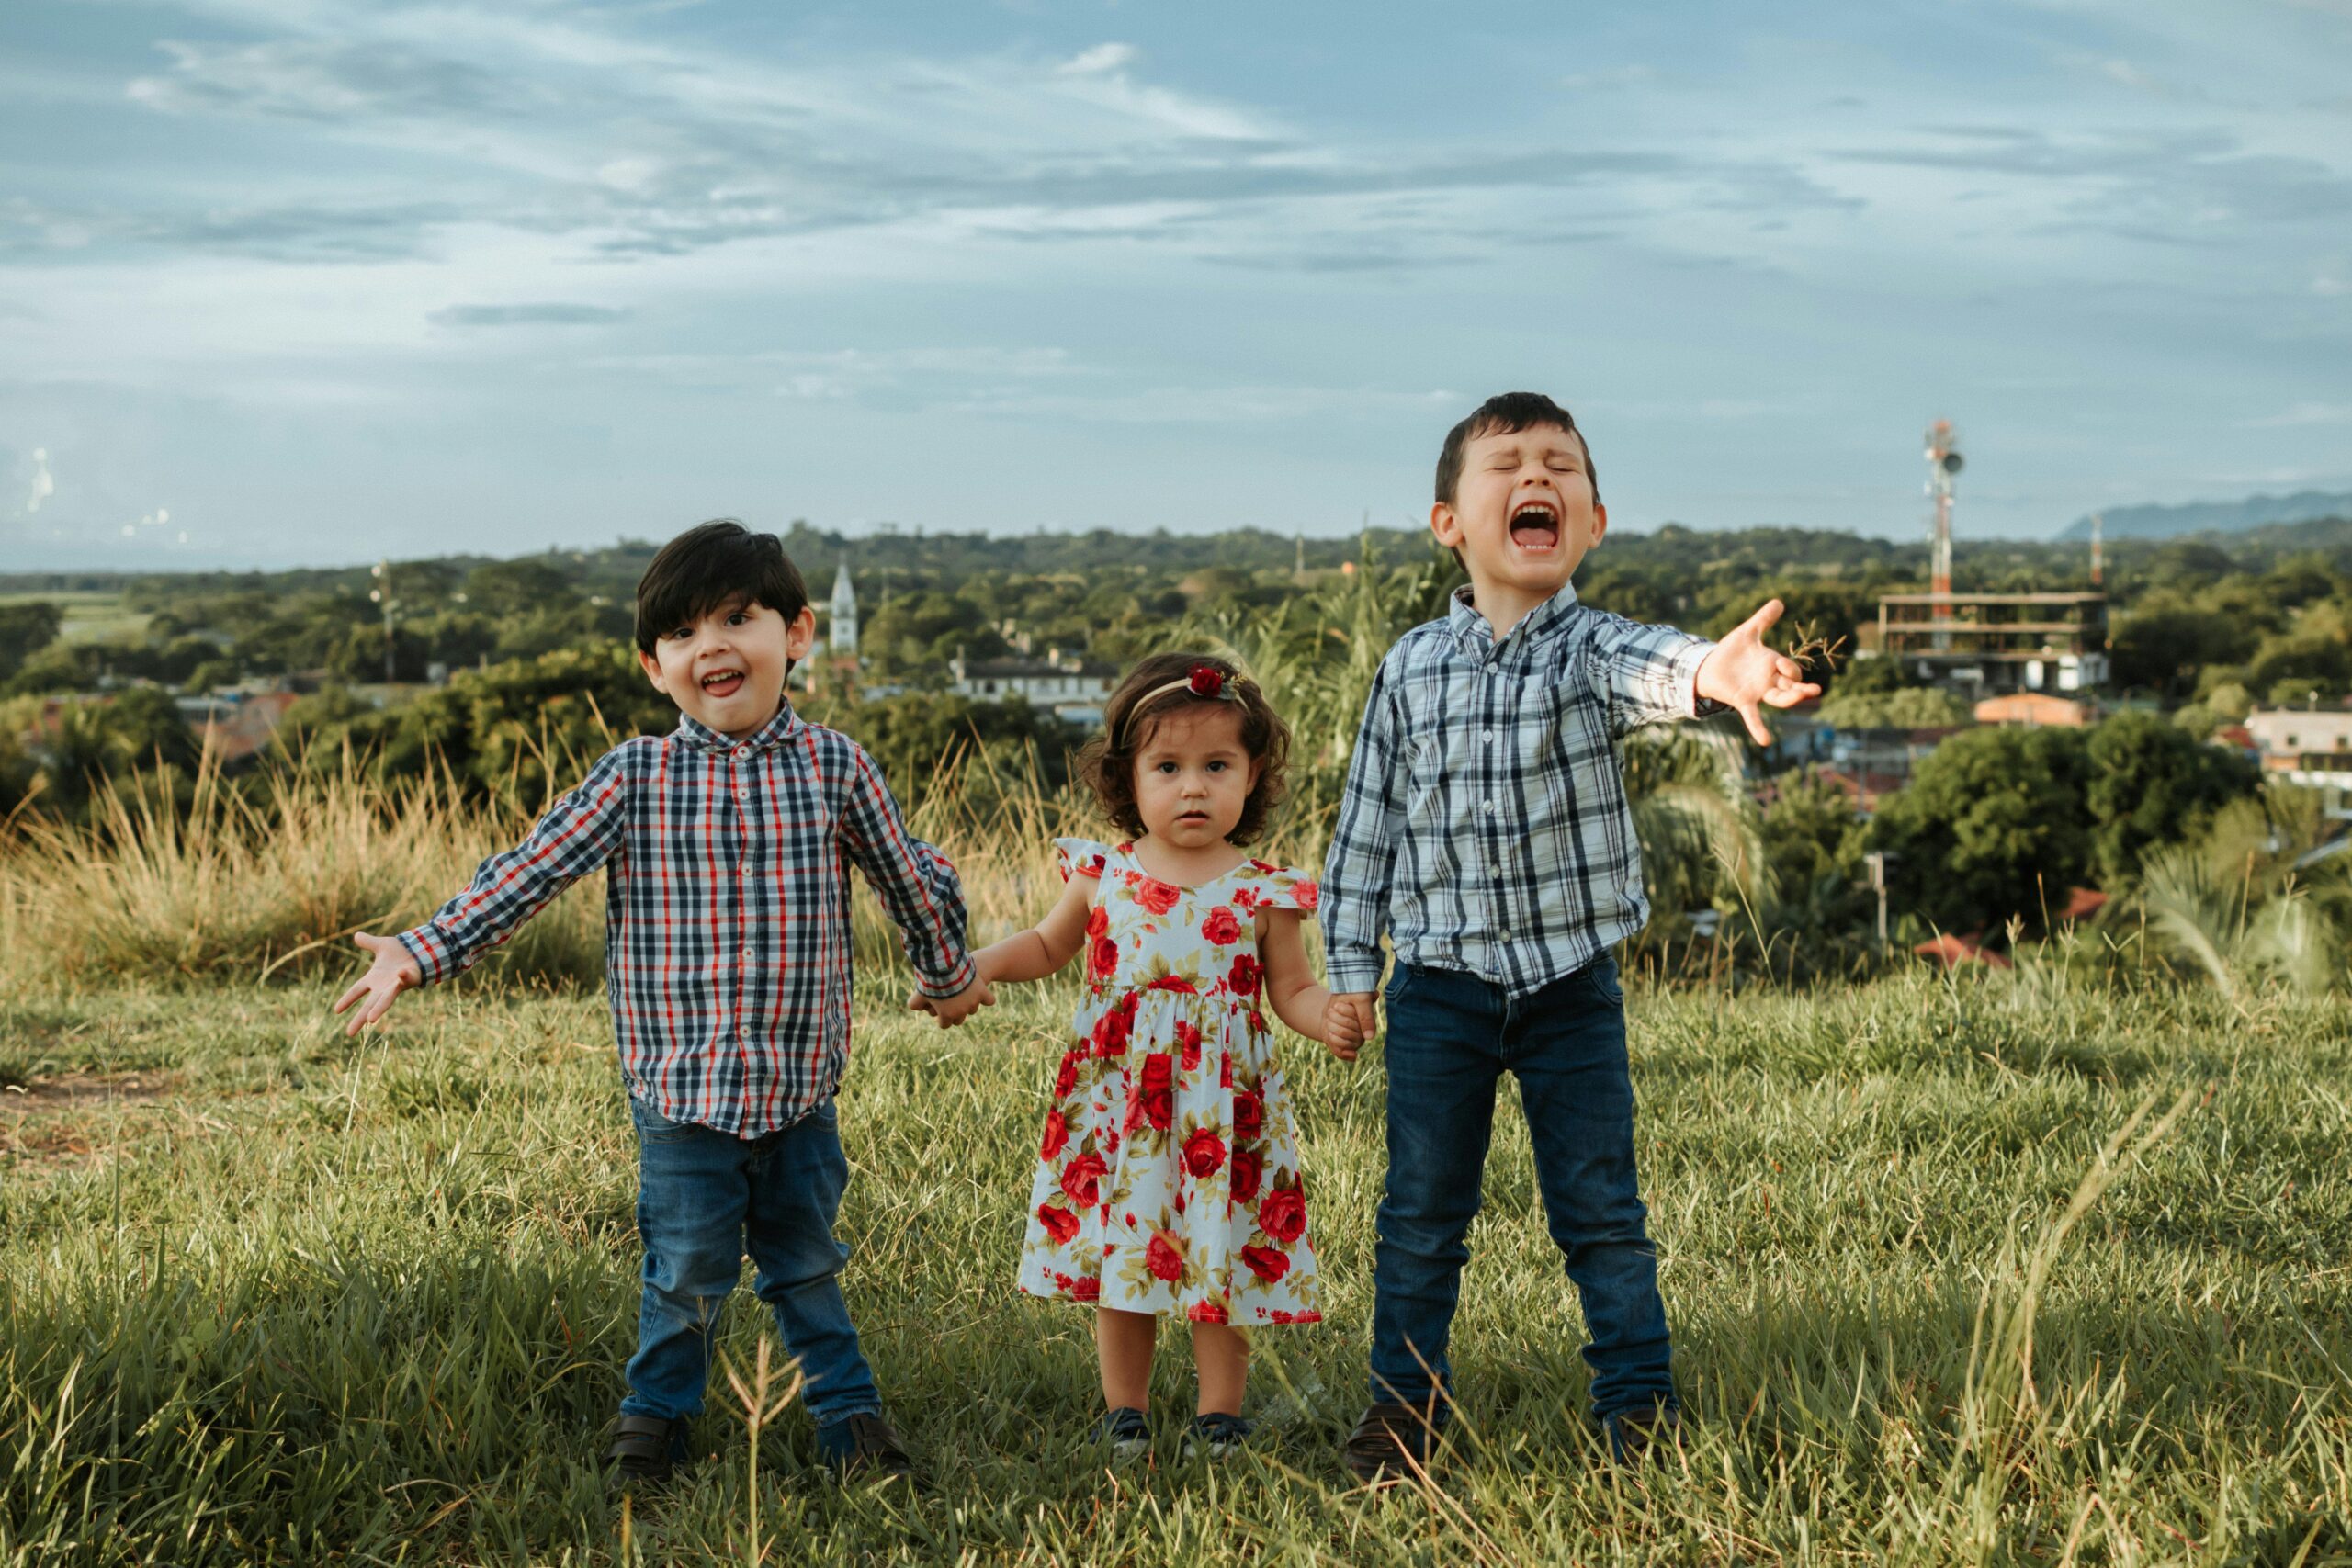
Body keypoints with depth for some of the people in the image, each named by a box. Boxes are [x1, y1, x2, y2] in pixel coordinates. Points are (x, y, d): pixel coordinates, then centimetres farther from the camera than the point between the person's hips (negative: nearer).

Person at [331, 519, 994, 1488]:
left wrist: (948, 974, 24)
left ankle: (848, 1411, 33)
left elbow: (908, 878, 12)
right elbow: (531, 873, -7)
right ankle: (655, 1414, 31)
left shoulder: (833, 766, -2)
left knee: (807, 1265, 17)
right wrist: (421, 956, -13)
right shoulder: (635, 778, -6)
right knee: (687, 1275, 9)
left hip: (802, 1088, 1)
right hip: (684, 1090, -1)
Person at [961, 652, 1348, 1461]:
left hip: (1223, 1109, -2)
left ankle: (1219, 1413, 18)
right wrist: (977, 966, 2)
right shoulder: (1103, 875, 1)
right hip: (1117, 1103, 2)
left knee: (1221, 1260, 3)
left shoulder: (1263, 893, -4)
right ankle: (1124, 1411, 23)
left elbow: (1293, 991, 3)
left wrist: (1334, 1017, -18)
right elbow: (1049, 946, 17)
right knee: (1117, 1251, 9)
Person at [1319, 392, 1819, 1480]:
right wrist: (1349, 966, 6)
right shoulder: (1410, 668, 0)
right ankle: (1405, 1400, 23)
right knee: (1421, 1208, 8)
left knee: (1600, 1207, 6)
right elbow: (1368, 821, 6)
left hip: (1572, 981, -1)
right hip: (1441, 984, 1)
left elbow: (1645, 666, -32)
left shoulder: (1588, 648, -7)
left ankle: (1638, 1401, 19)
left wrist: (1711, 671, -56)